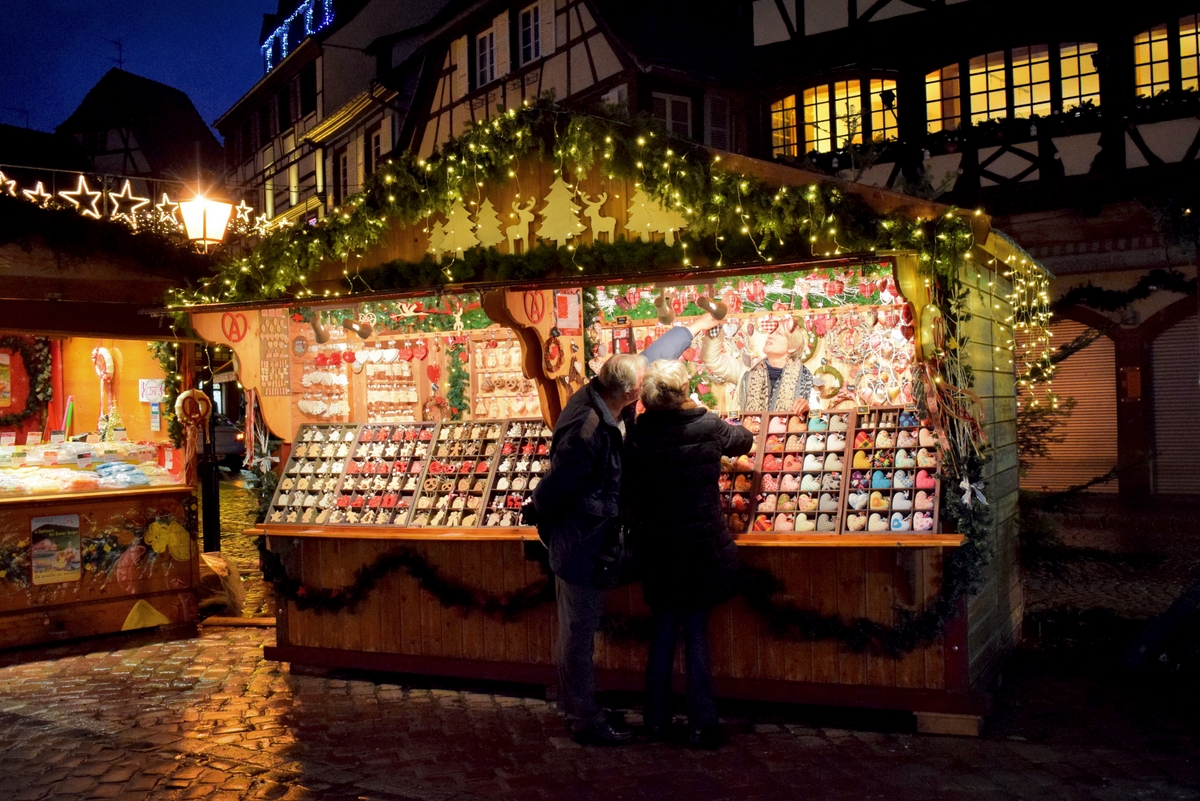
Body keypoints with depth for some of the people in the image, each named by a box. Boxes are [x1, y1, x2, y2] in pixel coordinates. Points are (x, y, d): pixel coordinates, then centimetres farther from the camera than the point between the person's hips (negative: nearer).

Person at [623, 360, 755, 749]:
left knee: (663, 630, 14)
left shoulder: (637, 438, -8)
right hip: (703, 549, -1)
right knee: (697, 632, 7)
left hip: (657, 552, 1)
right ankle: (702, 724, 9)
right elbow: (745, 439, 12)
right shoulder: (709, 427, -9)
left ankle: (656, 720, 20)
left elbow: (630, 496, -5)